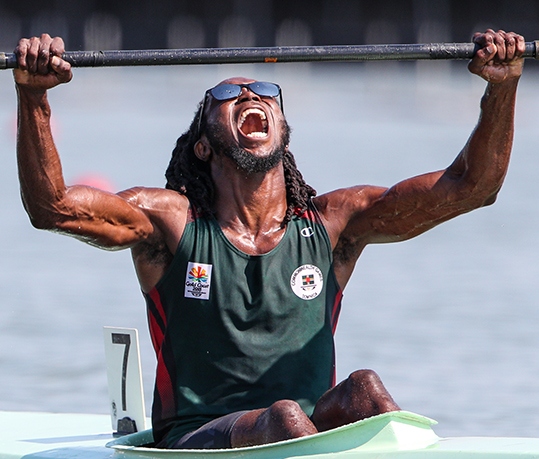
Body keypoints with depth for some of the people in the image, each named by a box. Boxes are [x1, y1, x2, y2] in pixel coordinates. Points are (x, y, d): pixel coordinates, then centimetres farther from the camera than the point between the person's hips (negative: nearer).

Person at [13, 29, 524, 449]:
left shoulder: (330, 223, 13)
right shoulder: (171, 222, 7)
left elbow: (467, 187, 7)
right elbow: (52, 205, -9)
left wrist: (501, 88, -7)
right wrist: (32, 94, -22)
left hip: (314, 432, 3)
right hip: (195, 441, -3)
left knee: (364, 390, -28)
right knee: (284, 416, -34)